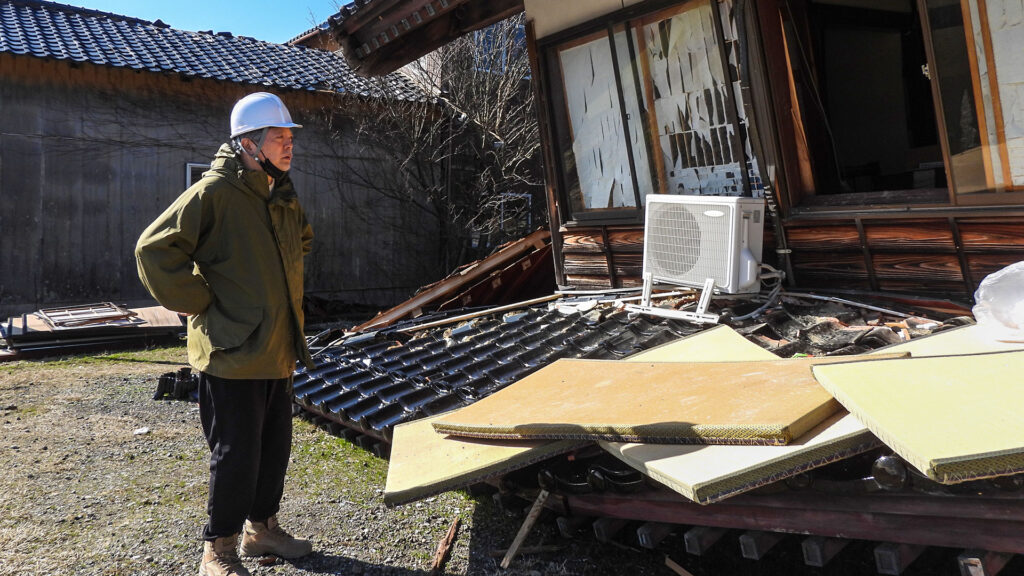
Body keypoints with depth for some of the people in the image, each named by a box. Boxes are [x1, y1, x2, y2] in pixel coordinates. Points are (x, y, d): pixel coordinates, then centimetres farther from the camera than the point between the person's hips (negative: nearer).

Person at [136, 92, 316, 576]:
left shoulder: (283, 197, 11)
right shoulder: (215, 191, -15)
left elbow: (301, 241, 32)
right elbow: (154, 249, -17)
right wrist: (196, 301, -13)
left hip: (277, 350, 8)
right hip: (232, 352, -8)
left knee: (275, 444, 17)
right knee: (236, 453, 0)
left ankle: (262, 526, 35)